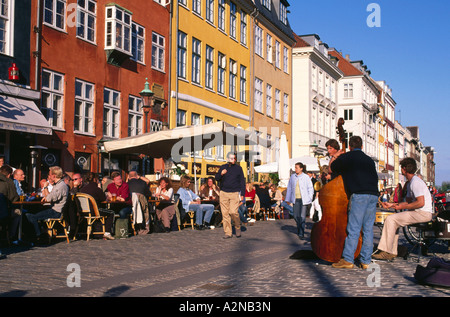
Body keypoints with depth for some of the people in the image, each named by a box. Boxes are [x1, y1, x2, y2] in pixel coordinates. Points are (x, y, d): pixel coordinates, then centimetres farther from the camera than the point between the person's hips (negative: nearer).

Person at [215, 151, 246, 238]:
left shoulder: (238, 168, 6)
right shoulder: (223, 167, 11)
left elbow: (242, 182, 7)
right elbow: (217, 178, 13)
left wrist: (242, 194, 0)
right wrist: (221, 174, -9)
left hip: (235, 193, -2)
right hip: (224, 193, 2)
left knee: (233, 212, -14)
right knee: (225, 213, 0)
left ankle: (237, 227, 12)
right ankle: (228, 233, 6)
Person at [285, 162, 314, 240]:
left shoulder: (306, 177, -1)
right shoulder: (292, 177, 9)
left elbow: (310, 188, 2)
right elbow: (289, 188, 16)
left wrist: (309, 199, -5)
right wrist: (288, 199, 14)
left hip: (304, 199, -3)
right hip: (296, 199, 4)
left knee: (302, 216, -8)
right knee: (296, 216, 6)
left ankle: (301, 233, -2)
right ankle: (299, 228, 31)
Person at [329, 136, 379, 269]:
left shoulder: (346, 157, 7)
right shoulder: (369, 160, 21)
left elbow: (332, 168, 21)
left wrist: (335, 157, 38)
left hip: (359, 194, -5)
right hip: (373, 194, 5)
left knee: (353, 228, -6)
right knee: (368, 229, 6)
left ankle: (348, 259, -7)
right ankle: (365, 261, 8)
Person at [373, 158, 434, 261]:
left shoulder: (415, 182, -15)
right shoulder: (411, 182, 19)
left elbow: (421, 203, -23)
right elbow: (408, 201, 23)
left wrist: (401, 207, -16)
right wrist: (392, 205, 15)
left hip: (423, 213, -11)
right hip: (419, 213, 11)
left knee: (390, 219, -16)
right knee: (393, 220, 13)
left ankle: (386, 252, -15)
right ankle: (392, 251, 8)